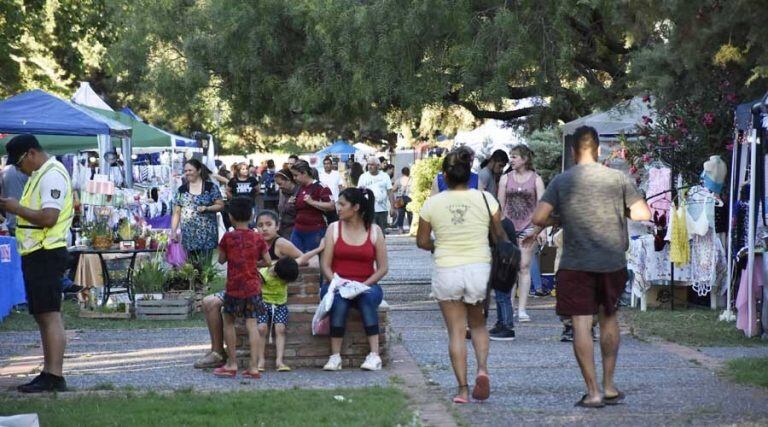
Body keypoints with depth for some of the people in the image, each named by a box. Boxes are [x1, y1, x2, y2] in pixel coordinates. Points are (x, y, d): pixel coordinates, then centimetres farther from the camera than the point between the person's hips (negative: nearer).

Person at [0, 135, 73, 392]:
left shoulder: (53, 176, -14)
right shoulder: (39, 176, 20)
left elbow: (48, 217, -23)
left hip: (46, 253, -11)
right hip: (36, 253, 11)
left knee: (50, 315, -11)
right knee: (42, 316, 12)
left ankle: (55, 376, -12)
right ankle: (48, 373, 16)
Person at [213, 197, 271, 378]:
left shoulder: (228, 237, -7)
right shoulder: (257, 238, -1)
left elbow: (221, 260, 3)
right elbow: (268, 261, 4)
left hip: (234, 287, -2)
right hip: (253, 287, 2)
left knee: (229, 322, 14)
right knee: (252, 325, 0)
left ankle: (232, 364, 16)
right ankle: (254, 367, -5)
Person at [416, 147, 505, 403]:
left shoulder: (432, 204, -5)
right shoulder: (485, 199, -5)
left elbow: (422, 241, 3)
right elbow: (500, 234, 3)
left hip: (446, 272, -1)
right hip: (479, 269, 1)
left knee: (456, 331, 7)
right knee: (478, 324, 21)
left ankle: (463, 389, 2)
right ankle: (482, 368, -4)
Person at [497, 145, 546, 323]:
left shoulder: (536, 179, 2)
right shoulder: (506, 178, 8)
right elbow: (500, 205, 8)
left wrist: (537, 229, -8)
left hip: (528, 227, -2)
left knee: (524, 267, -3)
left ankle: (522, 309, -2)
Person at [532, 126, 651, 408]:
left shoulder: (561, 181, -4)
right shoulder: (617, 178, -1)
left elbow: (538, 218, -10)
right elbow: (643, 214, -3)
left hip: (576, 264, -2)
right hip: (613, 262, 2)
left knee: (581, 324, -1)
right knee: (608, 319, 19)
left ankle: (593, 392, -5)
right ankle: (609, 386, 21)